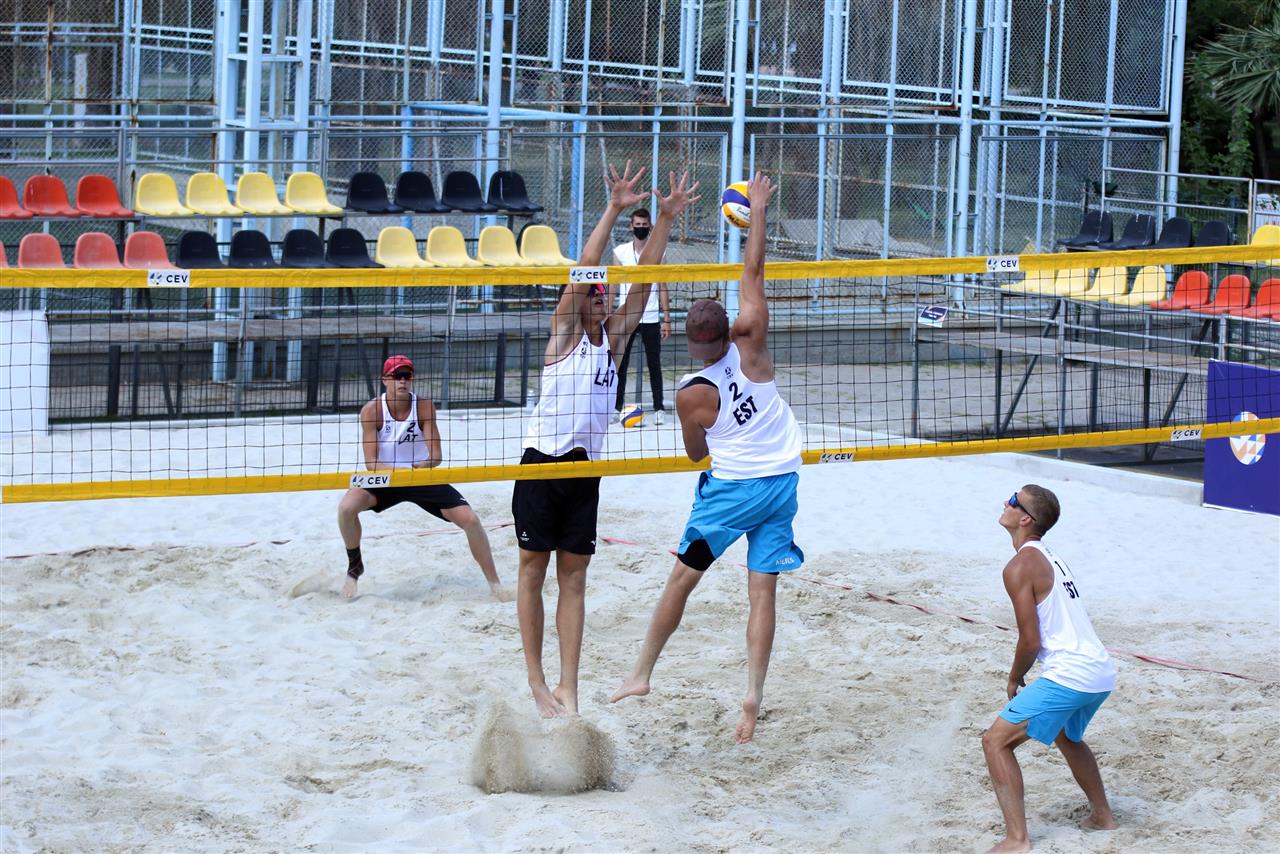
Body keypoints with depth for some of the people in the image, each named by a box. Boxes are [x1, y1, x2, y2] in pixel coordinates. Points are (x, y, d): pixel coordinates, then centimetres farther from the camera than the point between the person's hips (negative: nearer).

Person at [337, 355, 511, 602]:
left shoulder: (424, 406, -15)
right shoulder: (371, 410, -17)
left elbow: (435, 456, -17)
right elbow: (371, 463, -21)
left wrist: (416, 468, -40)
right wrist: (396, 472, -40)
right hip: (385, 479, -1)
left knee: (470, 519, -12)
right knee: (347, 507, -28)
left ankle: (494, 583, 7)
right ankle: (354, 566, 0)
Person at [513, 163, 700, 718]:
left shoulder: (613, 338, 9)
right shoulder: (564, 334, -3)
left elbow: (642, 280, 2)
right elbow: (583, 271, -14)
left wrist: (665, 220, -5)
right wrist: (614, 211, -20)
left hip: (585, 469, 4)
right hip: (541, 464, -4)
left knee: (574, 578, 4)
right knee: (533, 571, 3)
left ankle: (568, 688, 2)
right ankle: (537, 683, 8)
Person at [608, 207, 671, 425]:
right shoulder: (620, 252, 4)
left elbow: (662, 287, 4)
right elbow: (613, 285, 7)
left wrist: (667, 319, -1)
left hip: (651, 318, -1)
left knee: (654, 364, 2)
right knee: (620, 364, 3)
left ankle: (659, 409, 5)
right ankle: (616, 407, 10)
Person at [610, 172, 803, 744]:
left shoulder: (691, 395, -13)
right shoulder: (750, 344, -11)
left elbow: (697, 454, 4)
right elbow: (752, 271, -4)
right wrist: (758, 212, 1)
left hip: (730, 487, -3)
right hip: (782, 481, 3)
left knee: (683, 578, 12)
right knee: (762, 589, 2)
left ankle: (642, 673, 19)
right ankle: (753, 696, -5)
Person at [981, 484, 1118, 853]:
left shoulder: (1020, 567, -11)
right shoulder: (1053, 559, 18)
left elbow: (1030, 640, -13)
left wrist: (1015, 678, 4)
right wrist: (1023, 675, 22)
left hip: (1068, 676, -9)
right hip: (1102, 672, 9)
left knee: (996, 741, -4)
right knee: (1066, 736, 36)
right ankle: (1103, 816, 45)